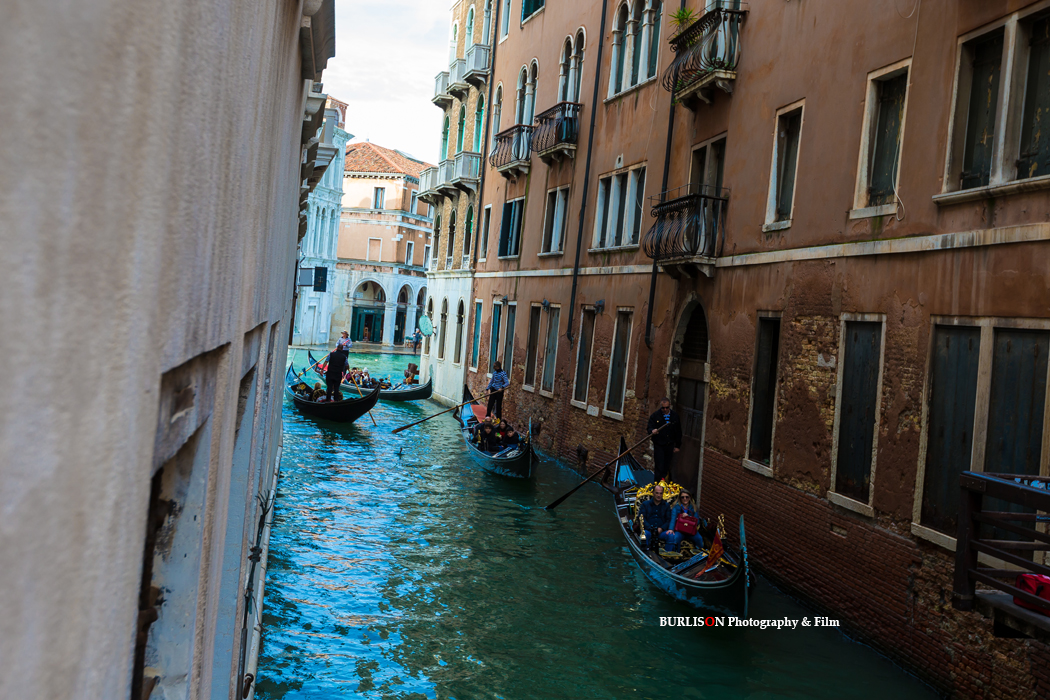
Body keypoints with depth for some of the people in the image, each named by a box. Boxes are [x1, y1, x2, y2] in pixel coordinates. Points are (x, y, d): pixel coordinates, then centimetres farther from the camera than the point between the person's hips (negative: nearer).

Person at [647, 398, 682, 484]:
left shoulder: (675, 416, 5)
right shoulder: (655, 416, -4)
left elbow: (678, 432, 11)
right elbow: (649, 427, -7)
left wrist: (677, 446, 10)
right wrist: (652, 431, -32)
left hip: (670, 445, 3)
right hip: (659, 445, -3)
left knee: (666, 467, 10)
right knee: (659, 467, -6)